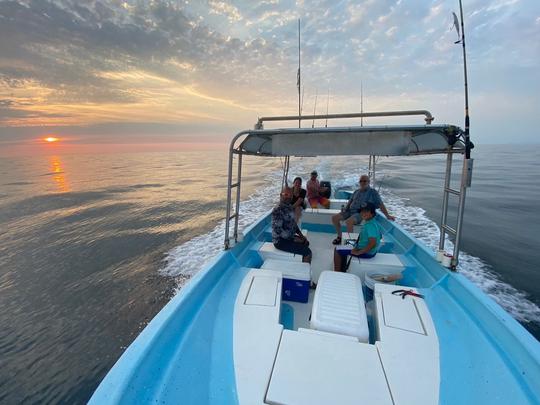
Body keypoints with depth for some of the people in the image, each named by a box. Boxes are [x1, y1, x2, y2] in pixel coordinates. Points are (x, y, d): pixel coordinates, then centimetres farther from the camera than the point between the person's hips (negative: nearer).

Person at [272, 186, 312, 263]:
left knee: (306, 243, 25)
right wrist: (294, 239, -19)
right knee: (307, 252, -14)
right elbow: (278, 230, -27)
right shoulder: (277, 210, -24)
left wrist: (300, 234, 6)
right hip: (280, 240, -10)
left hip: (289, 236, 10)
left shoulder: (289, 207, 6)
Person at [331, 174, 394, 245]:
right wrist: (345, 207, 4)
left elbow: (381, 205, 0)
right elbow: (350, 201, 25)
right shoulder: (356, 192, 21)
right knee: (334, 218, -8)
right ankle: (339, 237, 7)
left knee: (348, 221, -36)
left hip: (361, 213, -6)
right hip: (350, 211, 7)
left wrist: (387, 215, -7)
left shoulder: (373, 192, 4)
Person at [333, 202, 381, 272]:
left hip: (367, 252, -10)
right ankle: (342, 271, 28)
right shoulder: (367, 222, 3)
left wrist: (358, 252, -25)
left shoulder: (371, 225, -27)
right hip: (363, 248, 10)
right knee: (342, 249, 24)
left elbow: (372, 243, -34)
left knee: (337, 250, -5)